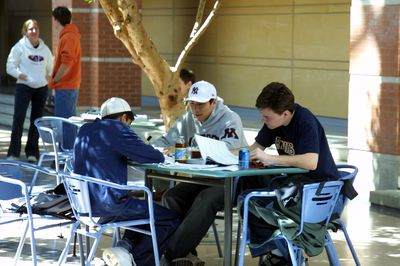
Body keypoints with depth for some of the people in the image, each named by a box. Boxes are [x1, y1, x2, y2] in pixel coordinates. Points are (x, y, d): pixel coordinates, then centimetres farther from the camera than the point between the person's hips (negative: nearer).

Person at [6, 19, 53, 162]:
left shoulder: (45, 49, 10)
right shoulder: (19, 47, -2)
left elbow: (50, 68, 20)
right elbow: (10, 67, -3)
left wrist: (48, 77, 1)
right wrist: (21, 75, -16)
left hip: (41, 87, 4)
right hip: (24, 86, -4)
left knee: (37, 119, 8)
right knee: (18, 118, -13)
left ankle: (32, 151, 17)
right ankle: (13, 152, -10)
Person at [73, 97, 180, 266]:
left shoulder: (85, 130, 16)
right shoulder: (117, 129, -8)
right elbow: (155, 157, -9)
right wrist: (159, 155, 14)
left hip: (85, 201, 9)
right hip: (109, 205, -9)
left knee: (146, 208, 29)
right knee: (170, 220, 0)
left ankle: (125, 246, 8)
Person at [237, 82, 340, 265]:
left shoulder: (305, 121, -22)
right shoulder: (274, 119, 2)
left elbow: (311, 162, -35)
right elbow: (256, 147, 14)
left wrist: (269, 158, -32)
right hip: (292, 177, 9)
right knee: (245, 181, -7)